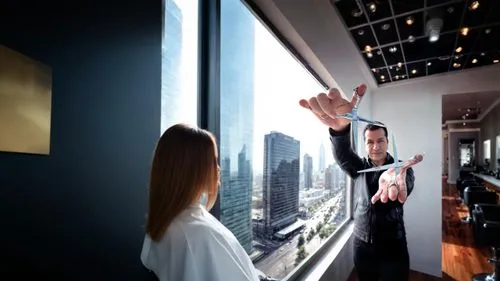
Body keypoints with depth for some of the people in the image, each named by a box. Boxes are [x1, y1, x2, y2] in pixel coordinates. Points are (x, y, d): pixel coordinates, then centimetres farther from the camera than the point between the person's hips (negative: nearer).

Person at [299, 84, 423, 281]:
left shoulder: (400, 167, -2)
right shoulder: (359, 168, 1)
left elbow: (407, 184, -27)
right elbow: (341, 153, -22)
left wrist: (395, 178, -55)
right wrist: (340, 127, -46)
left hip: (393, 247, -2)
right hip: (362, 246, 2)